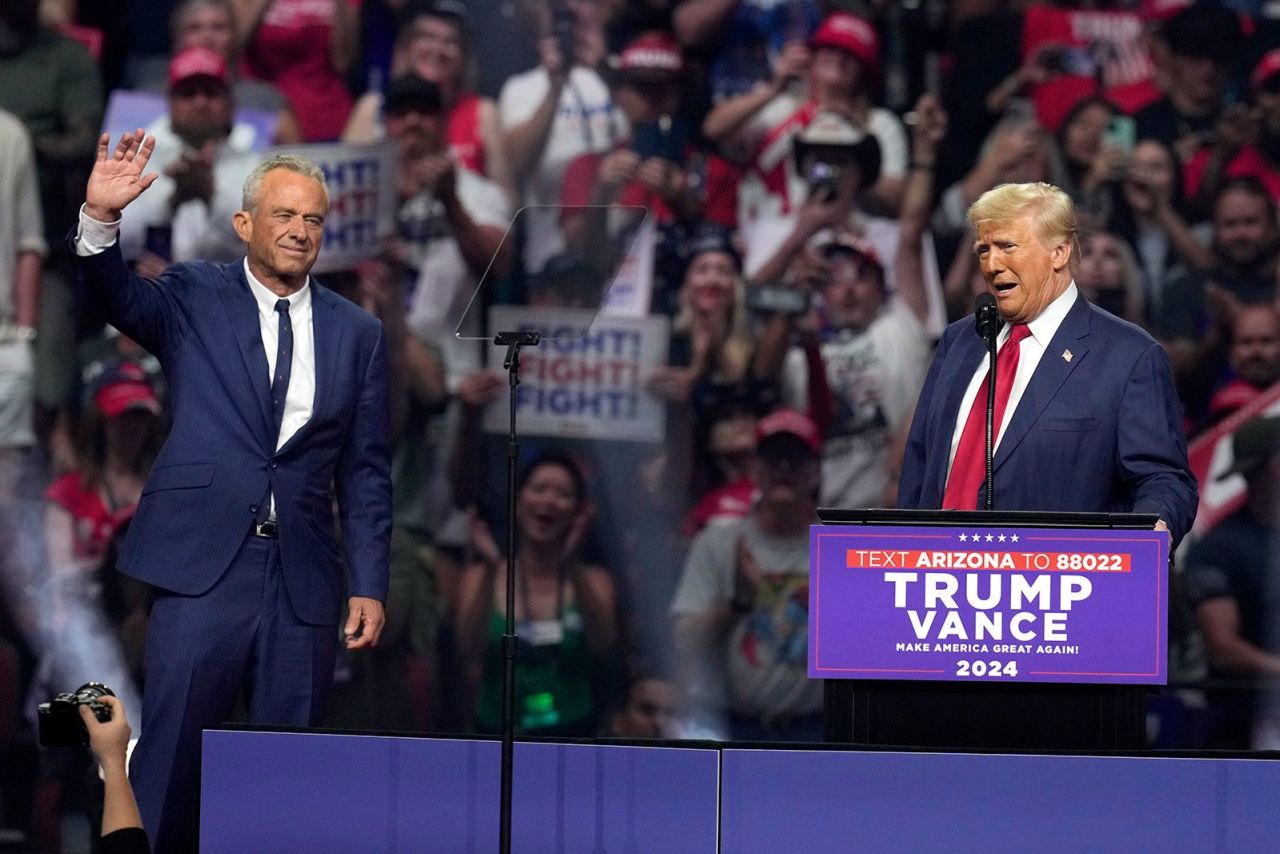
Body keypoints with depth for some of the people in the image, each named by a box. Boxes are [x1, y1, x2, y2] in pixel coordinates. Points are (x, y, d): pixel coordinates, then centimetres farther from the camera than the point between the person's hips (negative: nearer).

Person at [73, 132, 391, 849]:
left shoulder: (357, 333, 11)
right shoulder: (195, 299, 6)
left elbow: (366, 470, 11)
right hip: (204, 566, -2)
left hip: (305, 576, 2)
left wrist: (370, 585, 5)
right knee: (170, 761, -4)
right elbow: (118, 298, -12)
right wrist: (101, 219, -31)